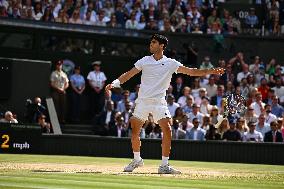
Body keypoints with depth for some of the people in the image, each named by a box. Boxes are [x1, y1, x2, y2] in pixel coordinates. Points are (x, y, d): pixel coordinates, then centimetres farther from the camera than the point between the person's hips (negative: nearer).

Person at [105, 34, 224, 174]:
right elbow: (129, 74, 7)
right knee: (134, 131, 0)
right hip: (143, 101, 2)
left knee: (167, 130, -15)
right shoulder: (144, 61, 6)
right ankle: (137, 160, 23)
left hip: (159, 102, -1)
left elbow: (191, 72, -1)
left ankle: (164, 166, -8)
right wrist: (114, 83, -7)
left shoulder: (171, 63, 2)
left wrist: (211, 72, -11)